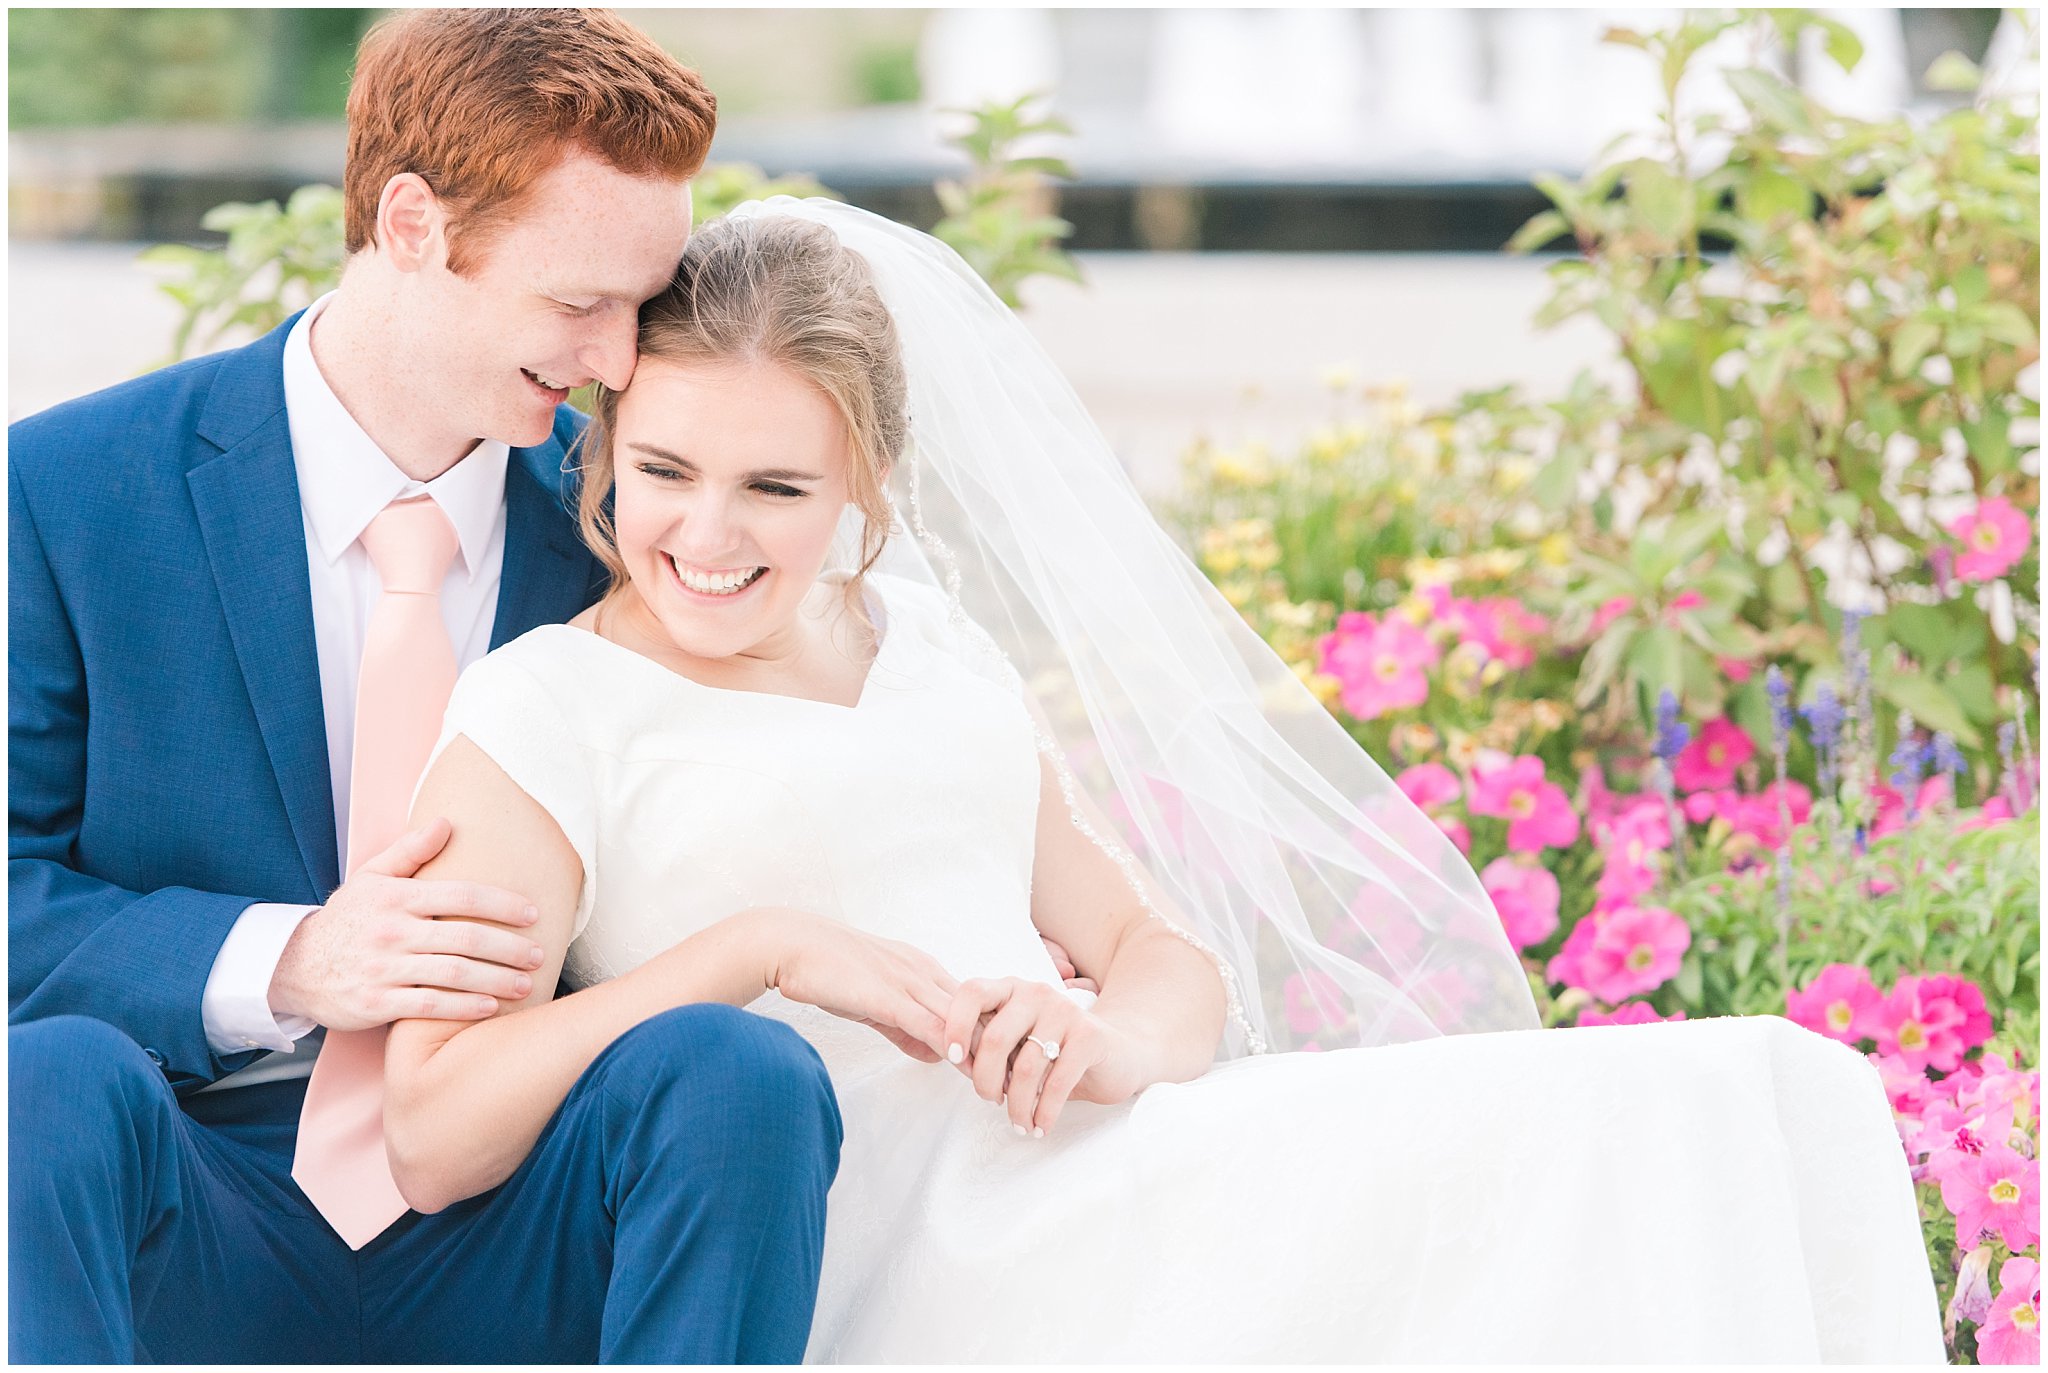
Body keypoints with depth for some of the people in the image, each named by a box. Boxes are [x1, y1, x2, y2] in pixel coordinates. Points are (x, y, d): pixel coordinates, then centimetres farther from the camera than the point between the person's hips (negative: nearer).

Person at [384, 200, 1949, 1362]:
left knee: (1771, 1094, -13)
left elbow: (1173, 951, 18)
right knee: (1671, 1136, -24)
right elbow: (427, 1138, -8)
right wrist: (756, 949, -15)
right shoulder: (542, 712, 4)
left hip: (1110, 1180, 7)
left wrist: (1111, 1040, -7)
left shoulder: (932, 644, 22)